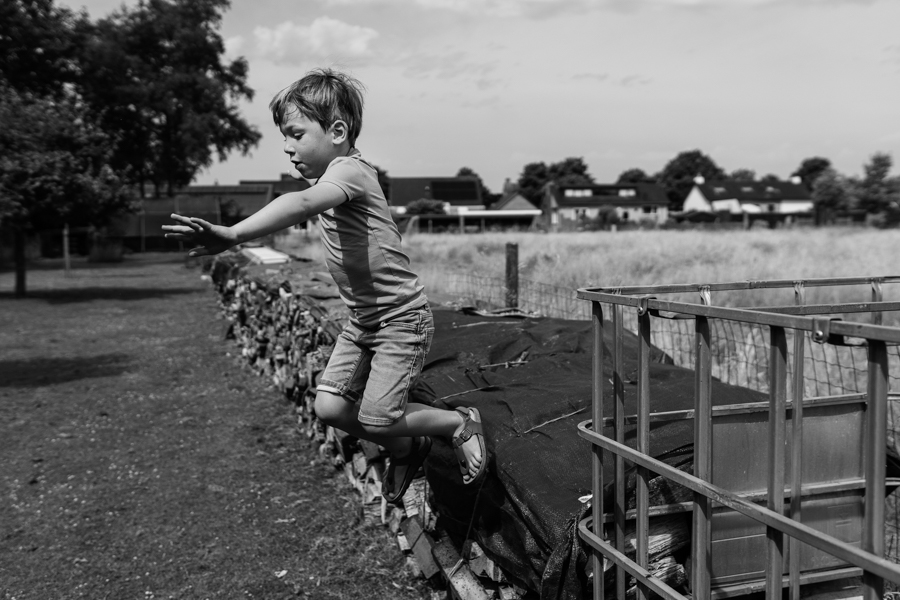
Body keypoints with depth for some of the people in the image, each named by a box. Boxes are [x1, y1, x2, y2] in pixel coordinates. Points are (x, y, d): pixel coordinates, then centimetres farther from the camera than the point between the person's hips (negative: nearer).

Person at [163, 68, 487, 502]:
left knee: (375, 419, -10)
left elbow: (300, 206, -43)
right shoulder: (326, 177, 9)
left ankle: (460, 423, 15)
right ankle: (406, 448, 24)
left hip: (401, 317, -9)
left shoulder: (350, 170, -23)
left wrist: (232, 235, -52)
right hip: (362, 318, 9)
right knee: (329, 407, 2)